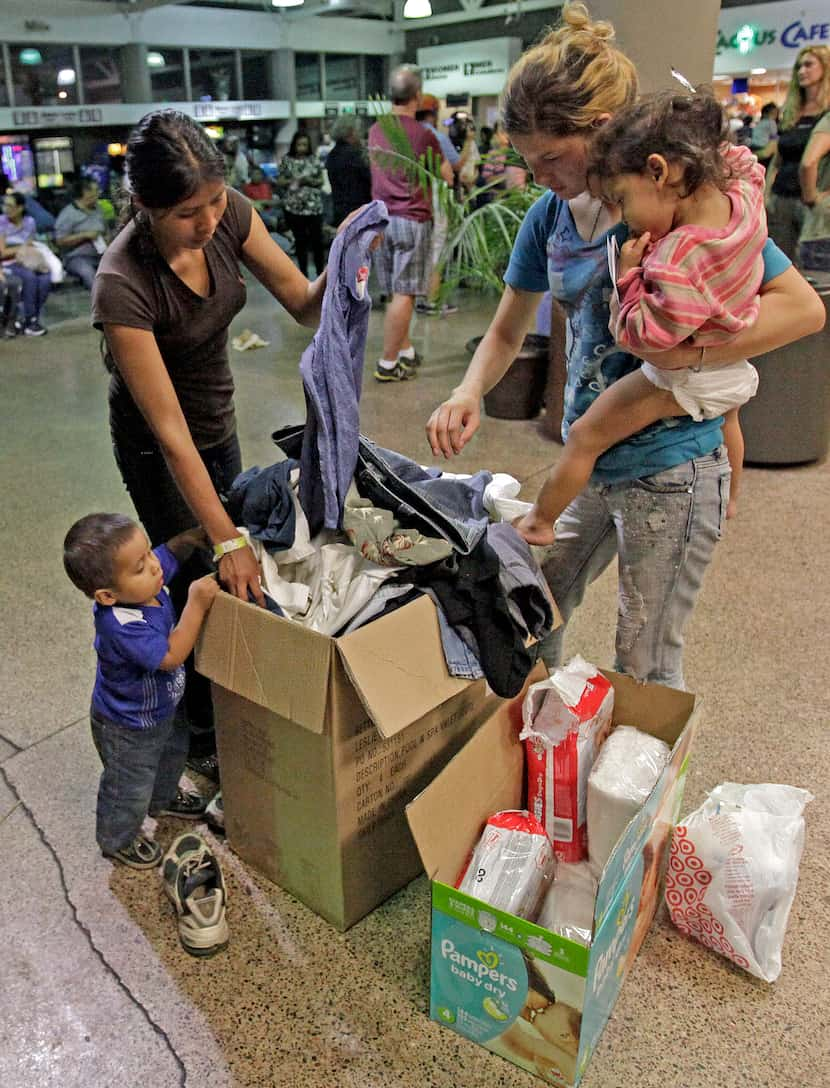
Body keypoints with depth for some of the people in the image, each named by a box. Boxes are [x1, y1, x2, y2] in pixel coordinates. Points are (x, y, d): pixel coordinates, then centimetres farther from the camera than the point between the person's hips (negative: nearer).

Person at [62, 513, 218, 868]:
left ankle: (164, 798, 66)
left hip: (162, 706, 8)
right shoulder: (120, 627, -44)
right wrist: (196, 604, -40)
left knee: (173, 752, 35)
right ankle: (118, 841, 50)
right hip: (129, 729, -8)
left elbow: (175, 547, -5)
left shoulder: (147, 580, -22)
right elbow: (171, 656, -38)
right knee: (130, 789, 20)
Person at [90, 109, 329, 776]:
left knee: (232, 578, 20)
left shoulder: (230, 215, -19)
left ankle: (227, 714, 46)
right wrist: (227, 540, -32)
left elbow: (305, 305, -12)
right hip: (155, 448, -6)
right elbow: (169, 431, -33)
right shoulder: (123, 283, -34)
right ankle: (205, 741, 30)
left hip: (219, 423, 6)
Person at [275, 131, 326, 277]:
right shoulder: (287, 161, 5)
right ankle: (304, 273, 13)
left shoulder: (314, 160, 7)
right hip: (294, 206, 0)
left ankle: (321, 272, 8)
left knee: (317, 238, -2)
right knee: (300, 241, 5)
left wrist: (310, 181, -12)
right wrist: (293, 181, -13)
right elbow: (279, 182, 4)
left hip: (314, 205, 0)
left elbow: (321, 180, 7)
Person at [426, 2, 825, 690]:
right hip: (589, 461, 7)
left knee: (646, 670, 7)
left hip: (672, 471, -6)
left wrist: (684, 355, -30)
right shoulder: (551, 215, 2)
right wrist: (469, 393, -11)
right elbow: (507, 332, 9)